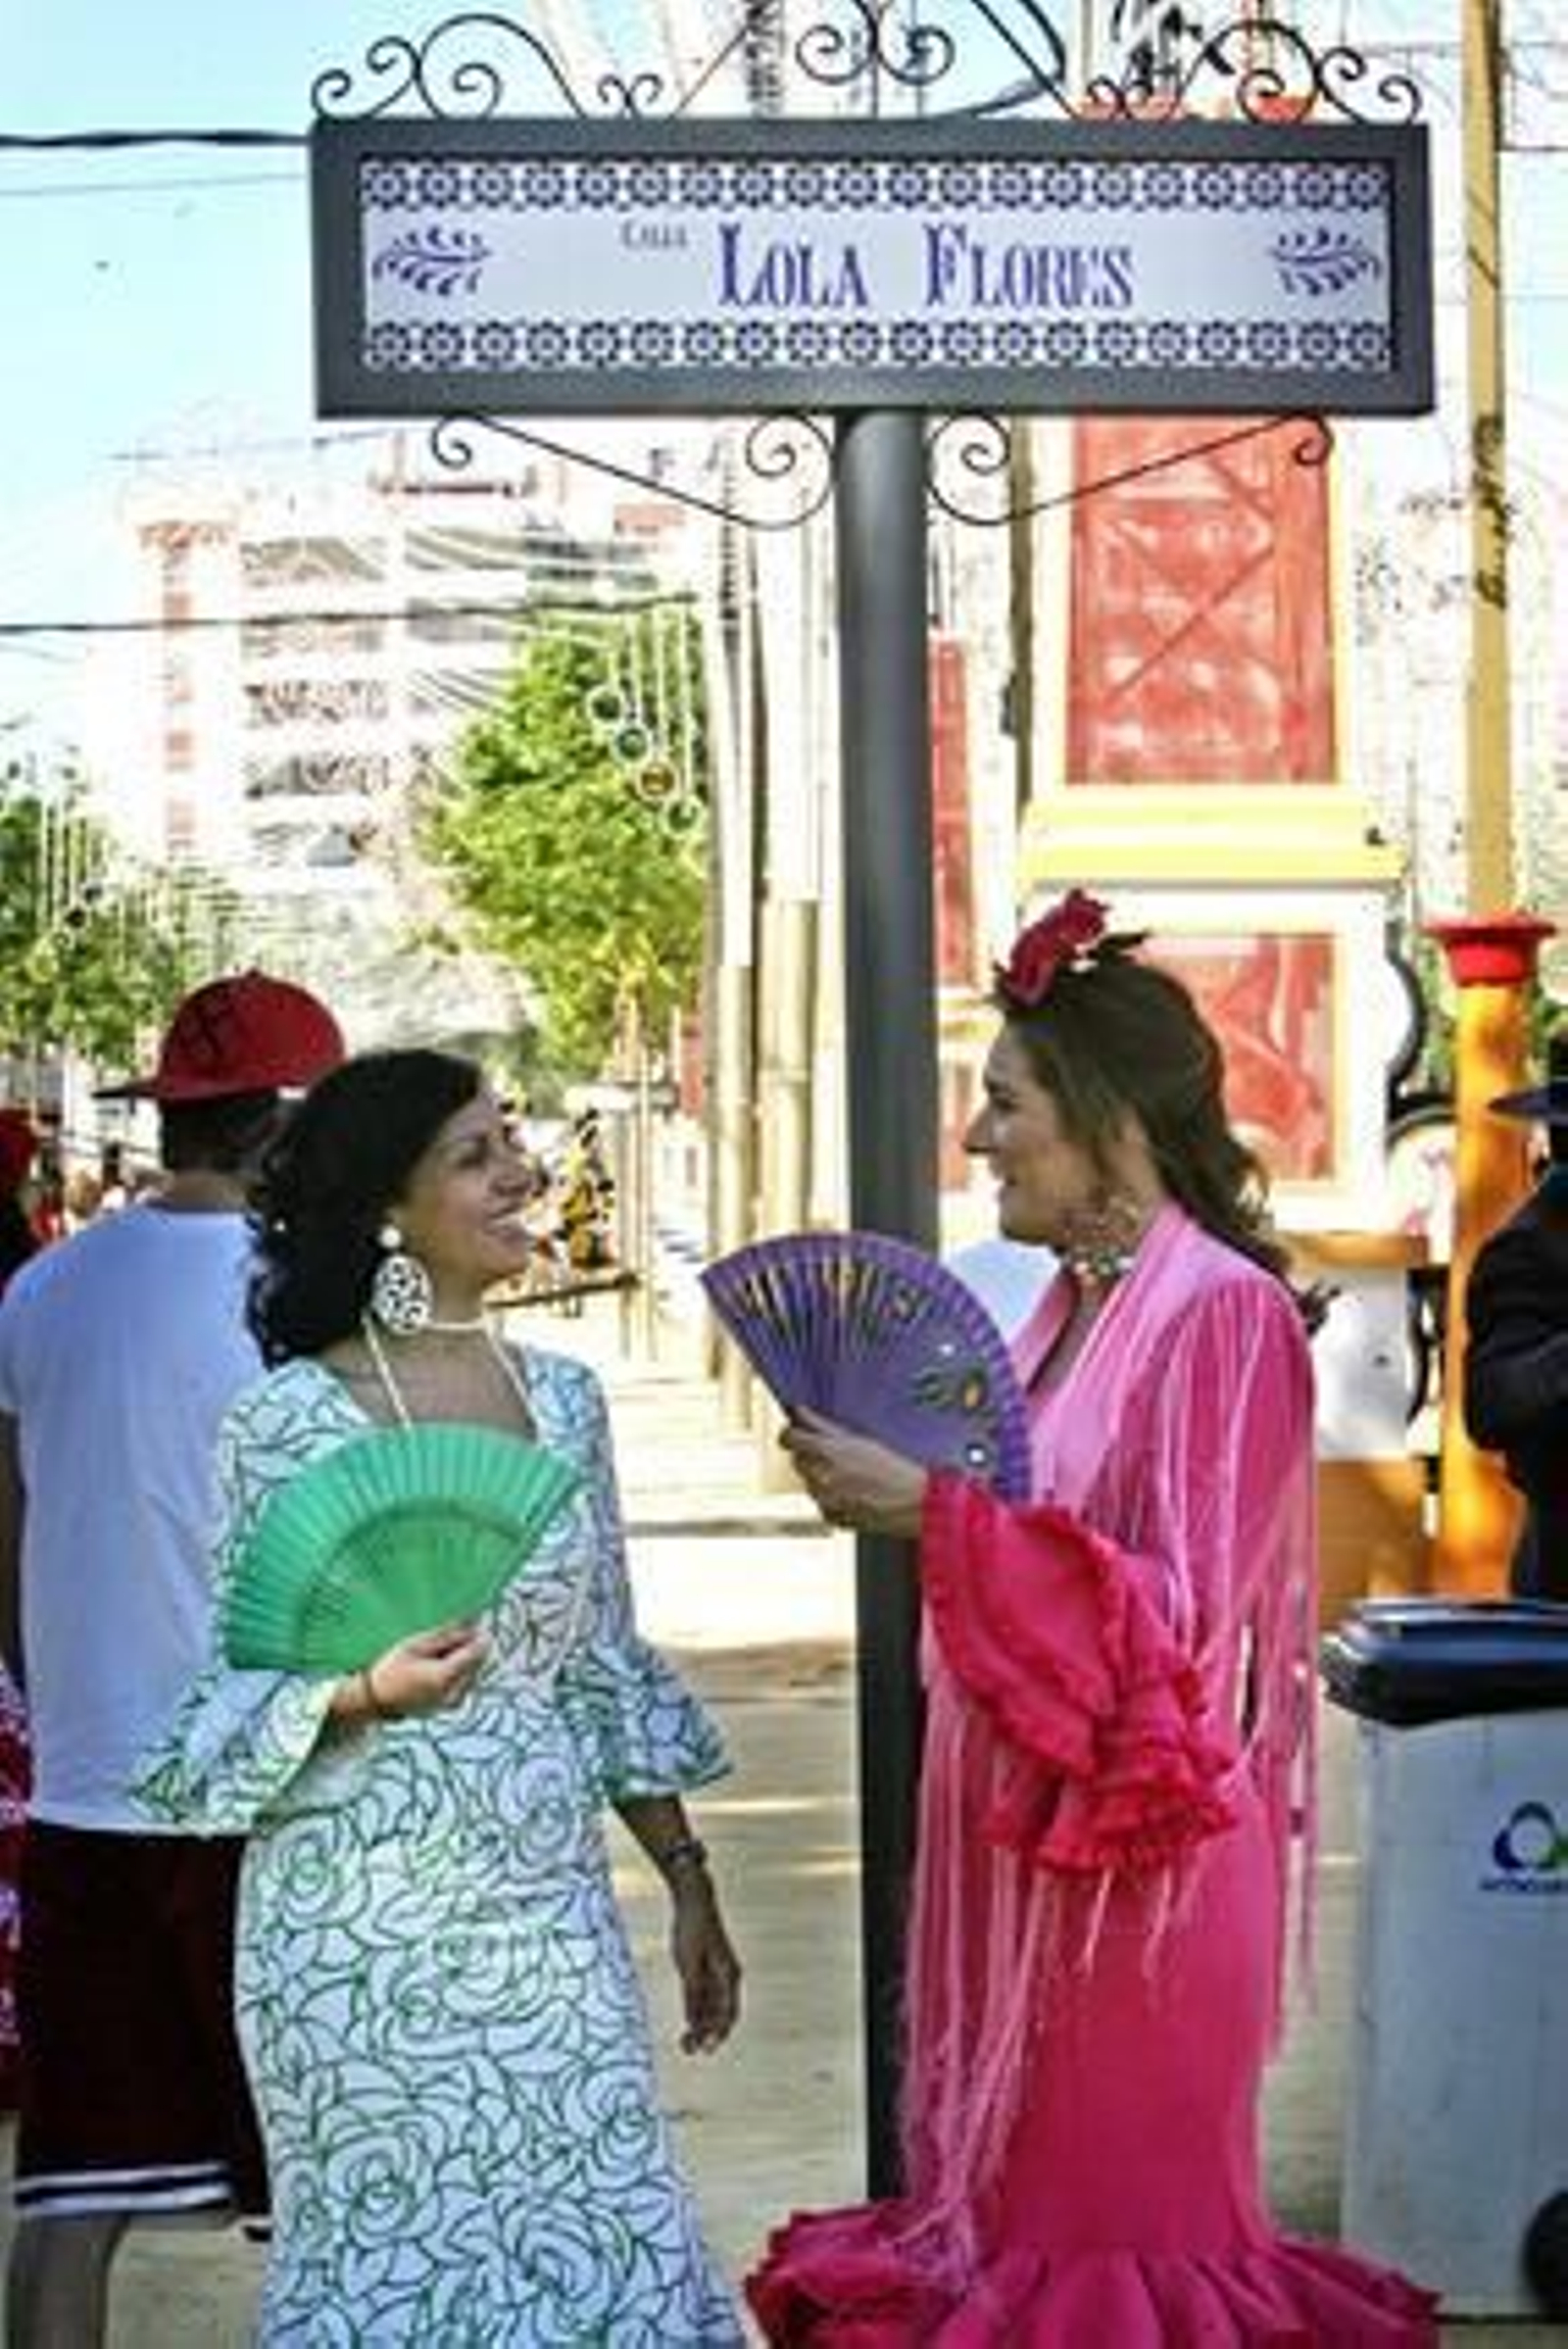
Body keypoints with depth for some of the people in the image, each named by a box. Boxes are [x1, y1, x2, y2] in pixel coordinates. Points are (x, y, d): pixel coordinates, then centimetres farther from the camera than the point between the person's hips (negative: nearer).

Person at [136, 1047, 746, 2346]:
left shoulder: (563, 1398, 8)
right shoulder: (290, 1418, -7)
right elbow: (241, 1694, -4)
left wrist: (686, 1878, 13)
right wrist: (366, 1692, -23)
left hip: (551, 1911, 4)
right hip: (363, 1927, -4)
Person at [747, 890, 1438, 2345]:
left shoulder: (1222, 1312, -15)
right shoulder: (1075, 1300, 10)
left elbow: (1181, 1621, -21)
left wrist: (937, 1513, -24)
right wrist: (892, 1481, 8)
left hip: (1135, 1851, -8)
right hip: (1019, 1832, 8)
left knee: (1114, 2210, 2)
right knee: (1016, 2191, 13)